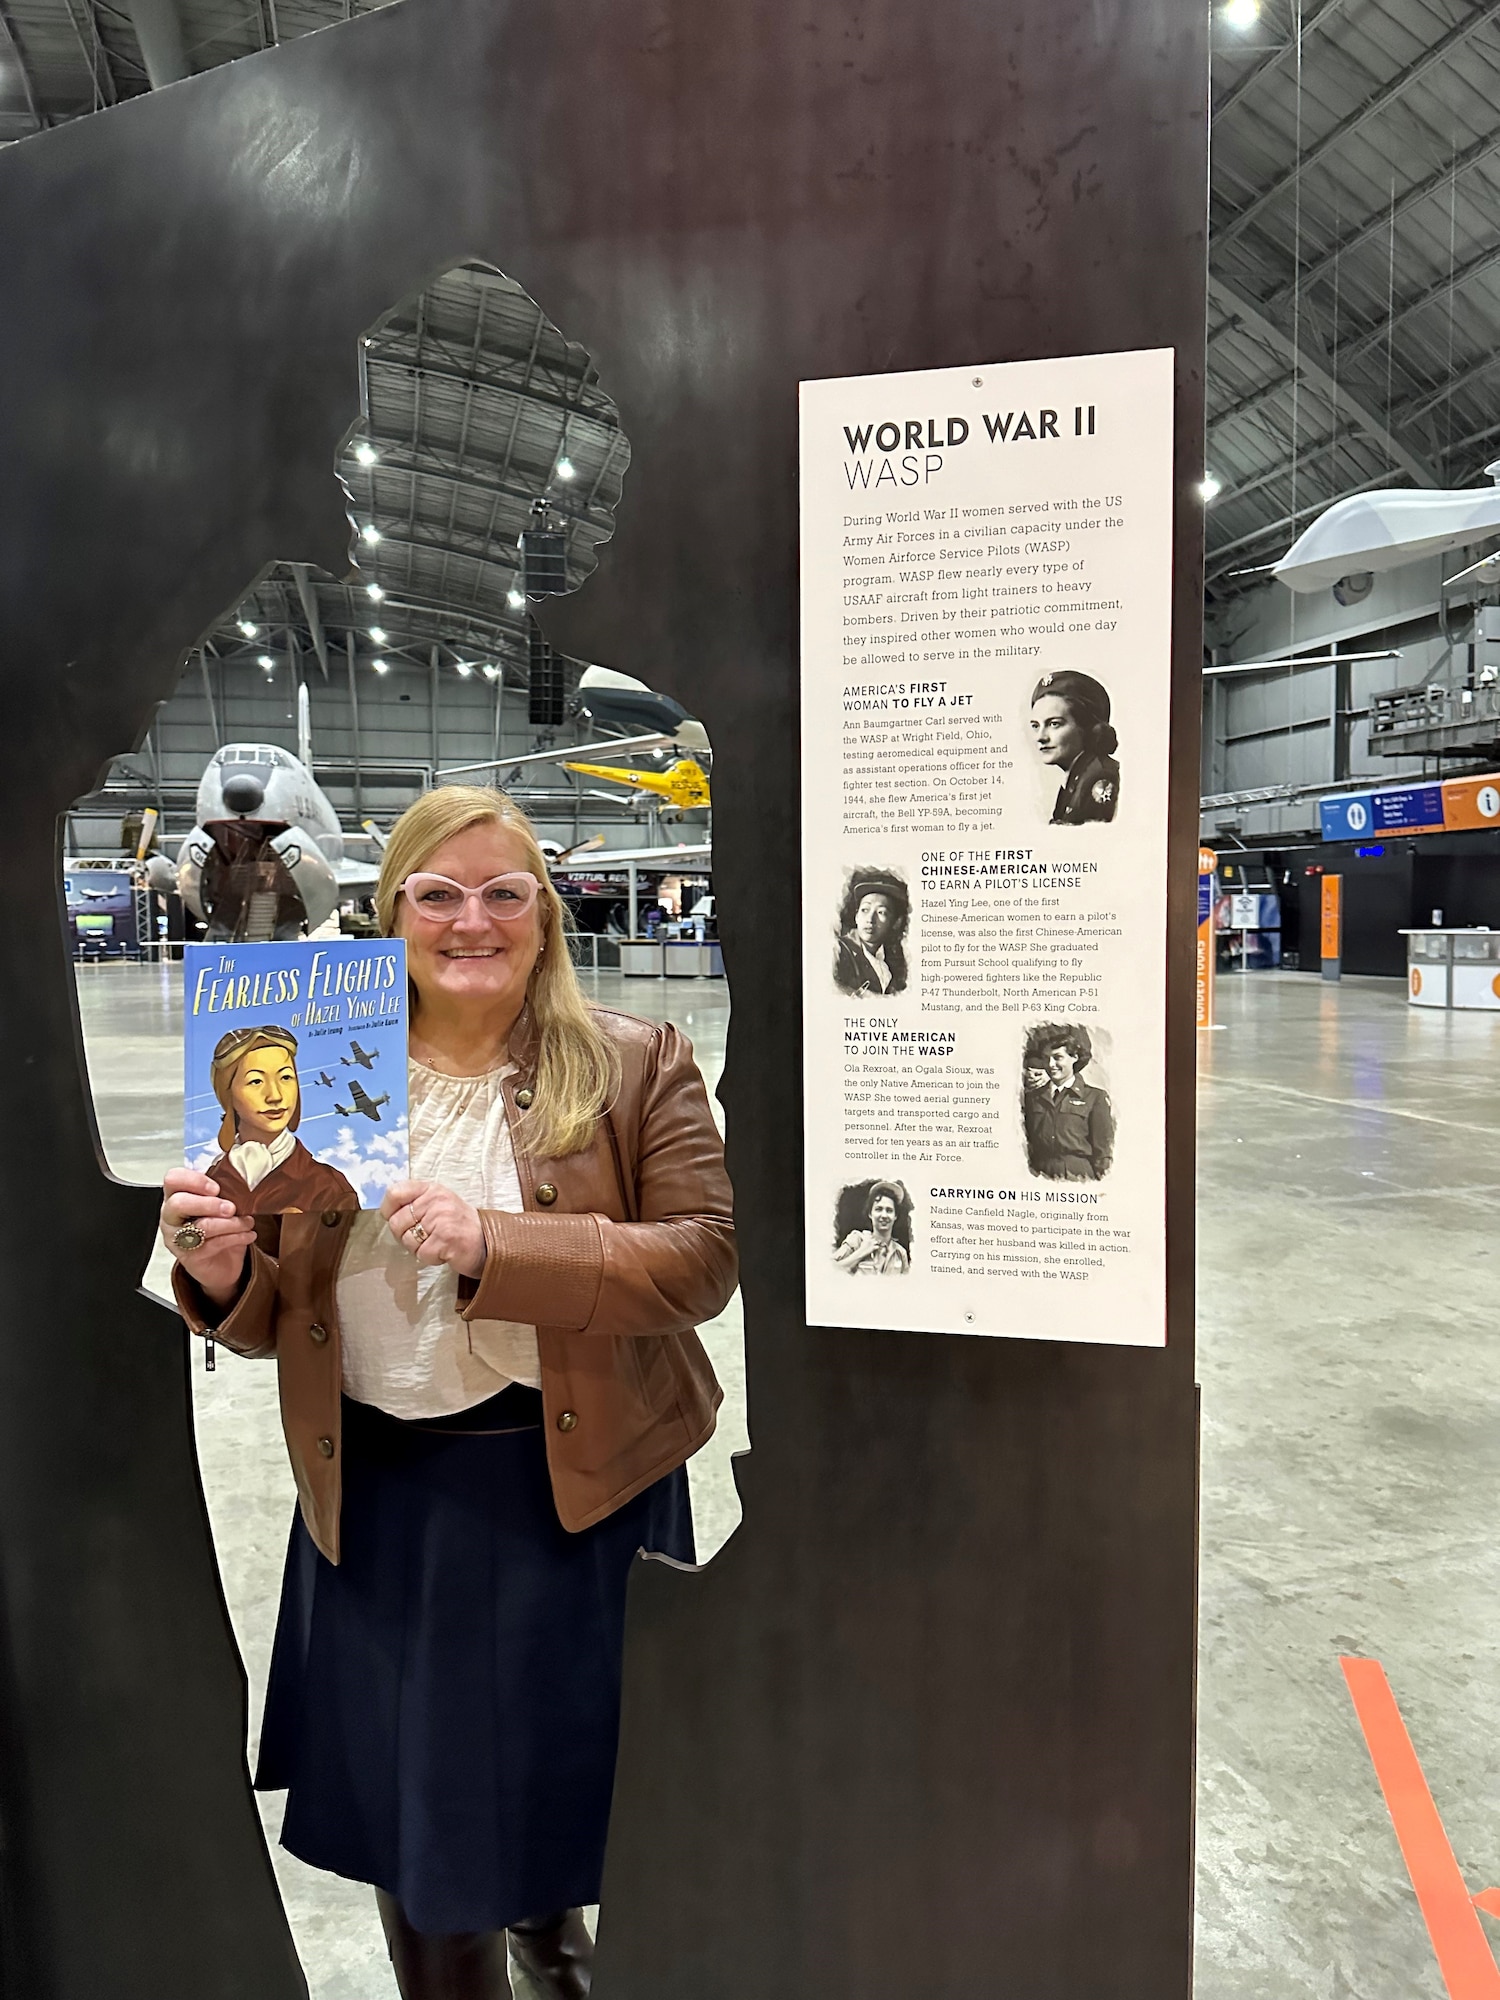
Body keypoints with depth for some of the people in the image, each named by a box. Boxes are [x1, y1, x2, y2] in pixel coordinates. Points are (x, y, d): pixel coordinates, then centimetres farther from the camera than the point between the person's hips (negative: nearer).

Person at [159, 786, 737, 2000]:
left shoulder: (637, 1066, -7)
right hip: (379, 1492, 2)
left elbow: (704, 1260, -15)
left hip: (577, 1486, -1)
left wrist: (496, 1245, -26)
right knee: (411, 1804, 18)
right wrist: (223, 1274, -17)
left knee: (570, 1765, 18)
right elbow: (279, 1315, 7)